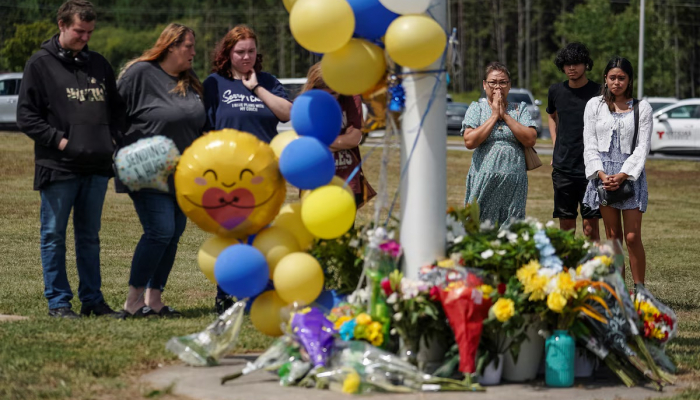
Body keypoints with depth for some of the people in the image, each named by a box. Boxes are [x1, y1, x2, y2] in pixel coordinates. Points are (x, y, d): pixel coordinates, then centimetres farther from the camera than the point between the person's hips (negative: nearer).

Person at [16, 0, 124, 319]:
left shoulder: (98, 64, 13)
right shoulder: (40, 64, -2)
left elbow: (117, 107, 23)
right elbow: (26, 116, -5)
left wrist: (113, 137, 6)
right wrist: (58, 139, -13)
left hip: (97, 165, 5)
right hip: (57, 167, -5)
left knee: (90, 236, 12)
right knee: (54, 235, 2)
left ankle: (92, 298, 17)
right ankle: (58, 301, 7)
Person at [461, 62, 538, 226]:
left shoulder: (520, 109, 10)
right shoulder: (476, 108, 7)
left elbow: (530, 140, -4)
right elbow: (470, 141, -8)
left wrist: (505, 115, -5)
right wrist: (494, 115, -5)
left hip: (514, 181, 1)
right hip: (484, 180, -1)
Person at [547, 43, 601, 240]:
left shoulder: (598, 92, -5)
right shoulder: (556, 91, 8)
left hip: (590, 169, -4)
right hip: (563, 167, 4)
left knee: (590, 224, -5)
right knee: (566, 223, 7)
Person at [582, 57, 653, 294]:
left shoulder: (642, 108, 3)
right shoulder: (594, 105, 7)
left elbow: (642, 147, -3)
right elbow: (590, 145, 3)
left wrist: (622, 175, -15)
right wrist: (602, 174, -11)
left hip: (631, 174, -2)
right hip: (603, 174, 2)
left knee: (632, 237, -7)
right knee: (613, 236, 5)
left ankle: (639, 290, 0)